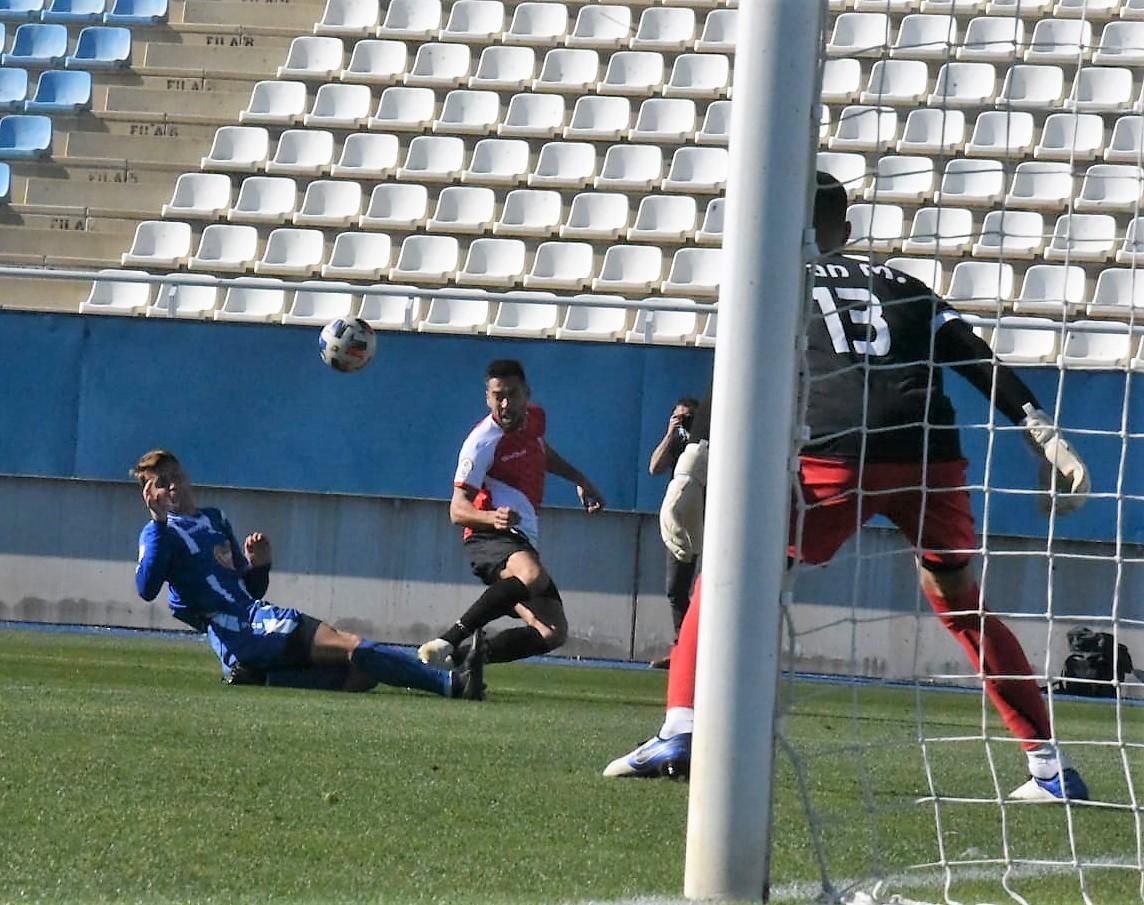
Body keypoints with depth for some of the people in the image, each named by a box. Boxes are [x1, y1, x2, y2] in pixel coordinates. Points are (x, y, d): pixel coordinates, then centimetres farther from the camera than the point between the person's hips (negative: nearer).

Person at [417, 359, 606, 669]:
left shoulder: (535, 418, 9)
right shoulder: (482, 442, -15)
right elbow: (457, 510, -18)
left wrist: (580, 480, 34)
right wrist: (492, 518, -37)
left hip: (524, 544, 8)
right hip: (490, 538, -8)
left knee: (553, 633, -4)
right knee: (532, 576, -41)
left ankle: (458, 656, -6)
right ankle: (445, 643, -43)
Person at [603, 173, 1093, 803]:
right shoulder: (902, 287, 28)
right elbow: (982, 366, 16)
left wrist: (688, 478, -1)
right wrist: (1047, 440, 11)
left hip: (837, 459, -3)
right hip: (932, 457, 3)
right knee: (958, 598, 22)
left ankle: (678, 735, -1)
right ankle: (1050, 768, 17)